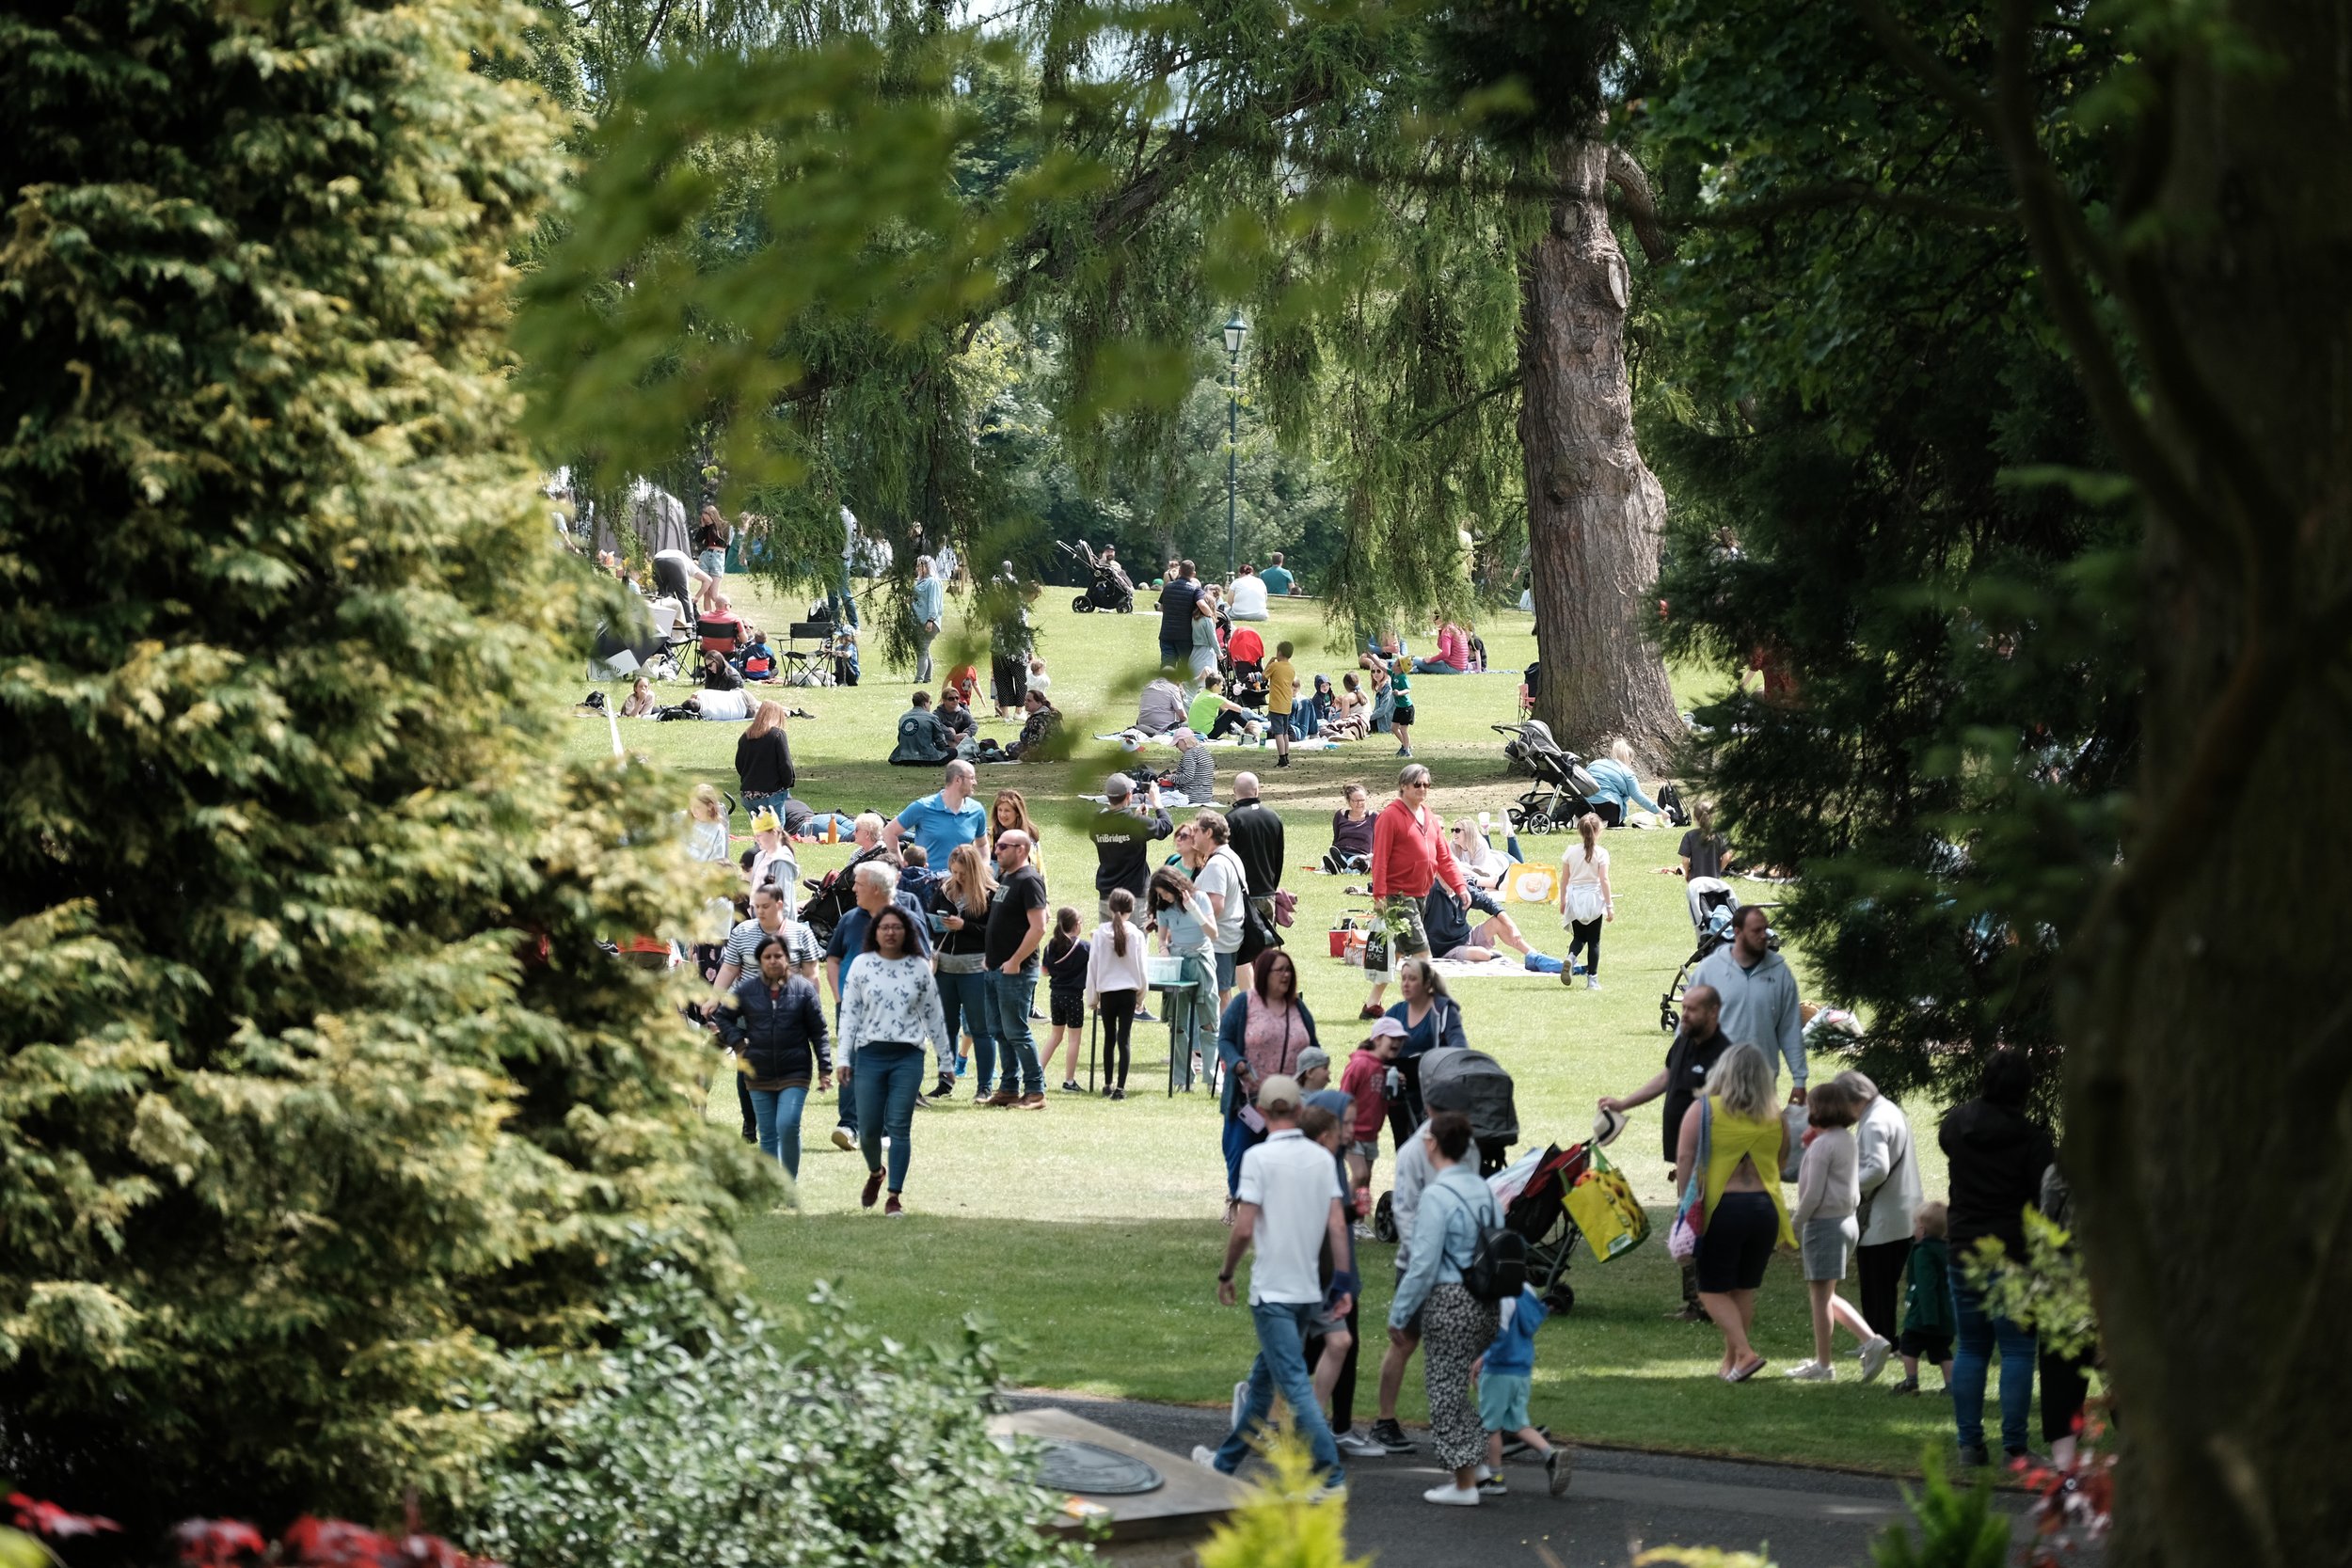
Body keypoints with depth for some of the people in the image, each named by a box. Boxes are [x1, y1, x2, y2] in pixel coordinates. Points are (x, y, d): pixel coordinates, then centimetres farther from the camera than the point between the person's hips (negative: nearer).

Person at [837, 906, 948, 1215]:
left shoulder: (919, 969, 5)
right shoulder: (863, 967, 3)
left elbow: (933, 1015, 10)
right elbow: (849, 1013, 5)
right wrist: (844, 1059, 1)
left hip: (908, 1056, 0)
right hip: (870, 1054, 0)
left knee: (899, 1128, -5)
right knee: (868, 1128, 2)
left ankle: (895, 1196, 0)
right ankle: (875, 1173, 33)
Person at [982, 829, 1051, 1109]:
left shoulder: (1028, 880, -14)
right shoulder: (1008, 878, 15)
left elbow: (1038, 928, -21)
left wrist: (1015, 962, -20)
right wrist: (992, 959, 15)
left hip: (1016, 971, -10)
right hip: (997, 969, 10)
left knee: (1016, 1032, -7)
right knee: (1002, 1033, 12)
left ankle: (1036, 1091, -2)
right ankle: (1007, 1089, 18)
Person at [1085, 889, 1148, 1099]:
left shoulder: (1100, 934, -7)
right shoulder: (1135, 935, -9)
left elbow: (1092, 965, -2)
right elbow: (1141, 967, -3)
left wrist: (1092, 996, 7)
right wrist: (1142, 993, 11)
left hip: (1106, 992, 1)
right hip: (1128, 992, -1)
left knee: (1109, 1038, 15)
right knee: (1124, 1039, 1)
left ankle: (1108, 1084, 22)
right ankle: (1120, 1088, -5)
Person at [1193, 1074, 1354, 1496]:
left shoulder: (1259, 1157, -12)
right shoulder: (1323, 1159, 5)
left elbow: (1244, 1228, -14)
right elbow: (1338, 1226, 1)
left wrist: (1225, 1275, 0)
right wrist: (1344, 1284, 6)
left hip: (1272, 1291, -7)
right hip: (1309, 1290, 7)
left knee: (1296, 1384, -8)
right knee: (1262, 1378, 19)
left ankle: (1330, 1475, -14)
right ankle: (1227, 1461, 31)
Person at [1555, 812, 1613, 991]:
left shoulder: (1571, 851, 1)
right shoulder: (1601, 853, -8)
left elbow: (1564, 879, 5)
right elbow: (1604, 880, -11)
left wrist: (1563, 901, 16)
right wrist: (1609, 905, -7)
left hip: (1574, 897, 2)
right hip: (1593, 897, -2)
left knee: (1579, 936, 17)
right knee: (1593, 940, 6)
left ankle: (1571, 957, -14)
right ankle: (1592, 979, 5)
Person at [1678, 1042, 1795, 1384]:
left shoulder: (1704, 1111, -6)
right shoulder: (1774, 1119, 6)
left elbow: (1684, 1158, -11)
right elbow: (1781, 1164, 13)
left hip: (1722, 1209, -4)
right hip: (1765, 1208, 4)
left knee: (1713, 1290, 4)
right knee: (1744, 1288, 15)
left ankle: (1744, 1352, -13)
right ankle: (1730, 1361, 21)